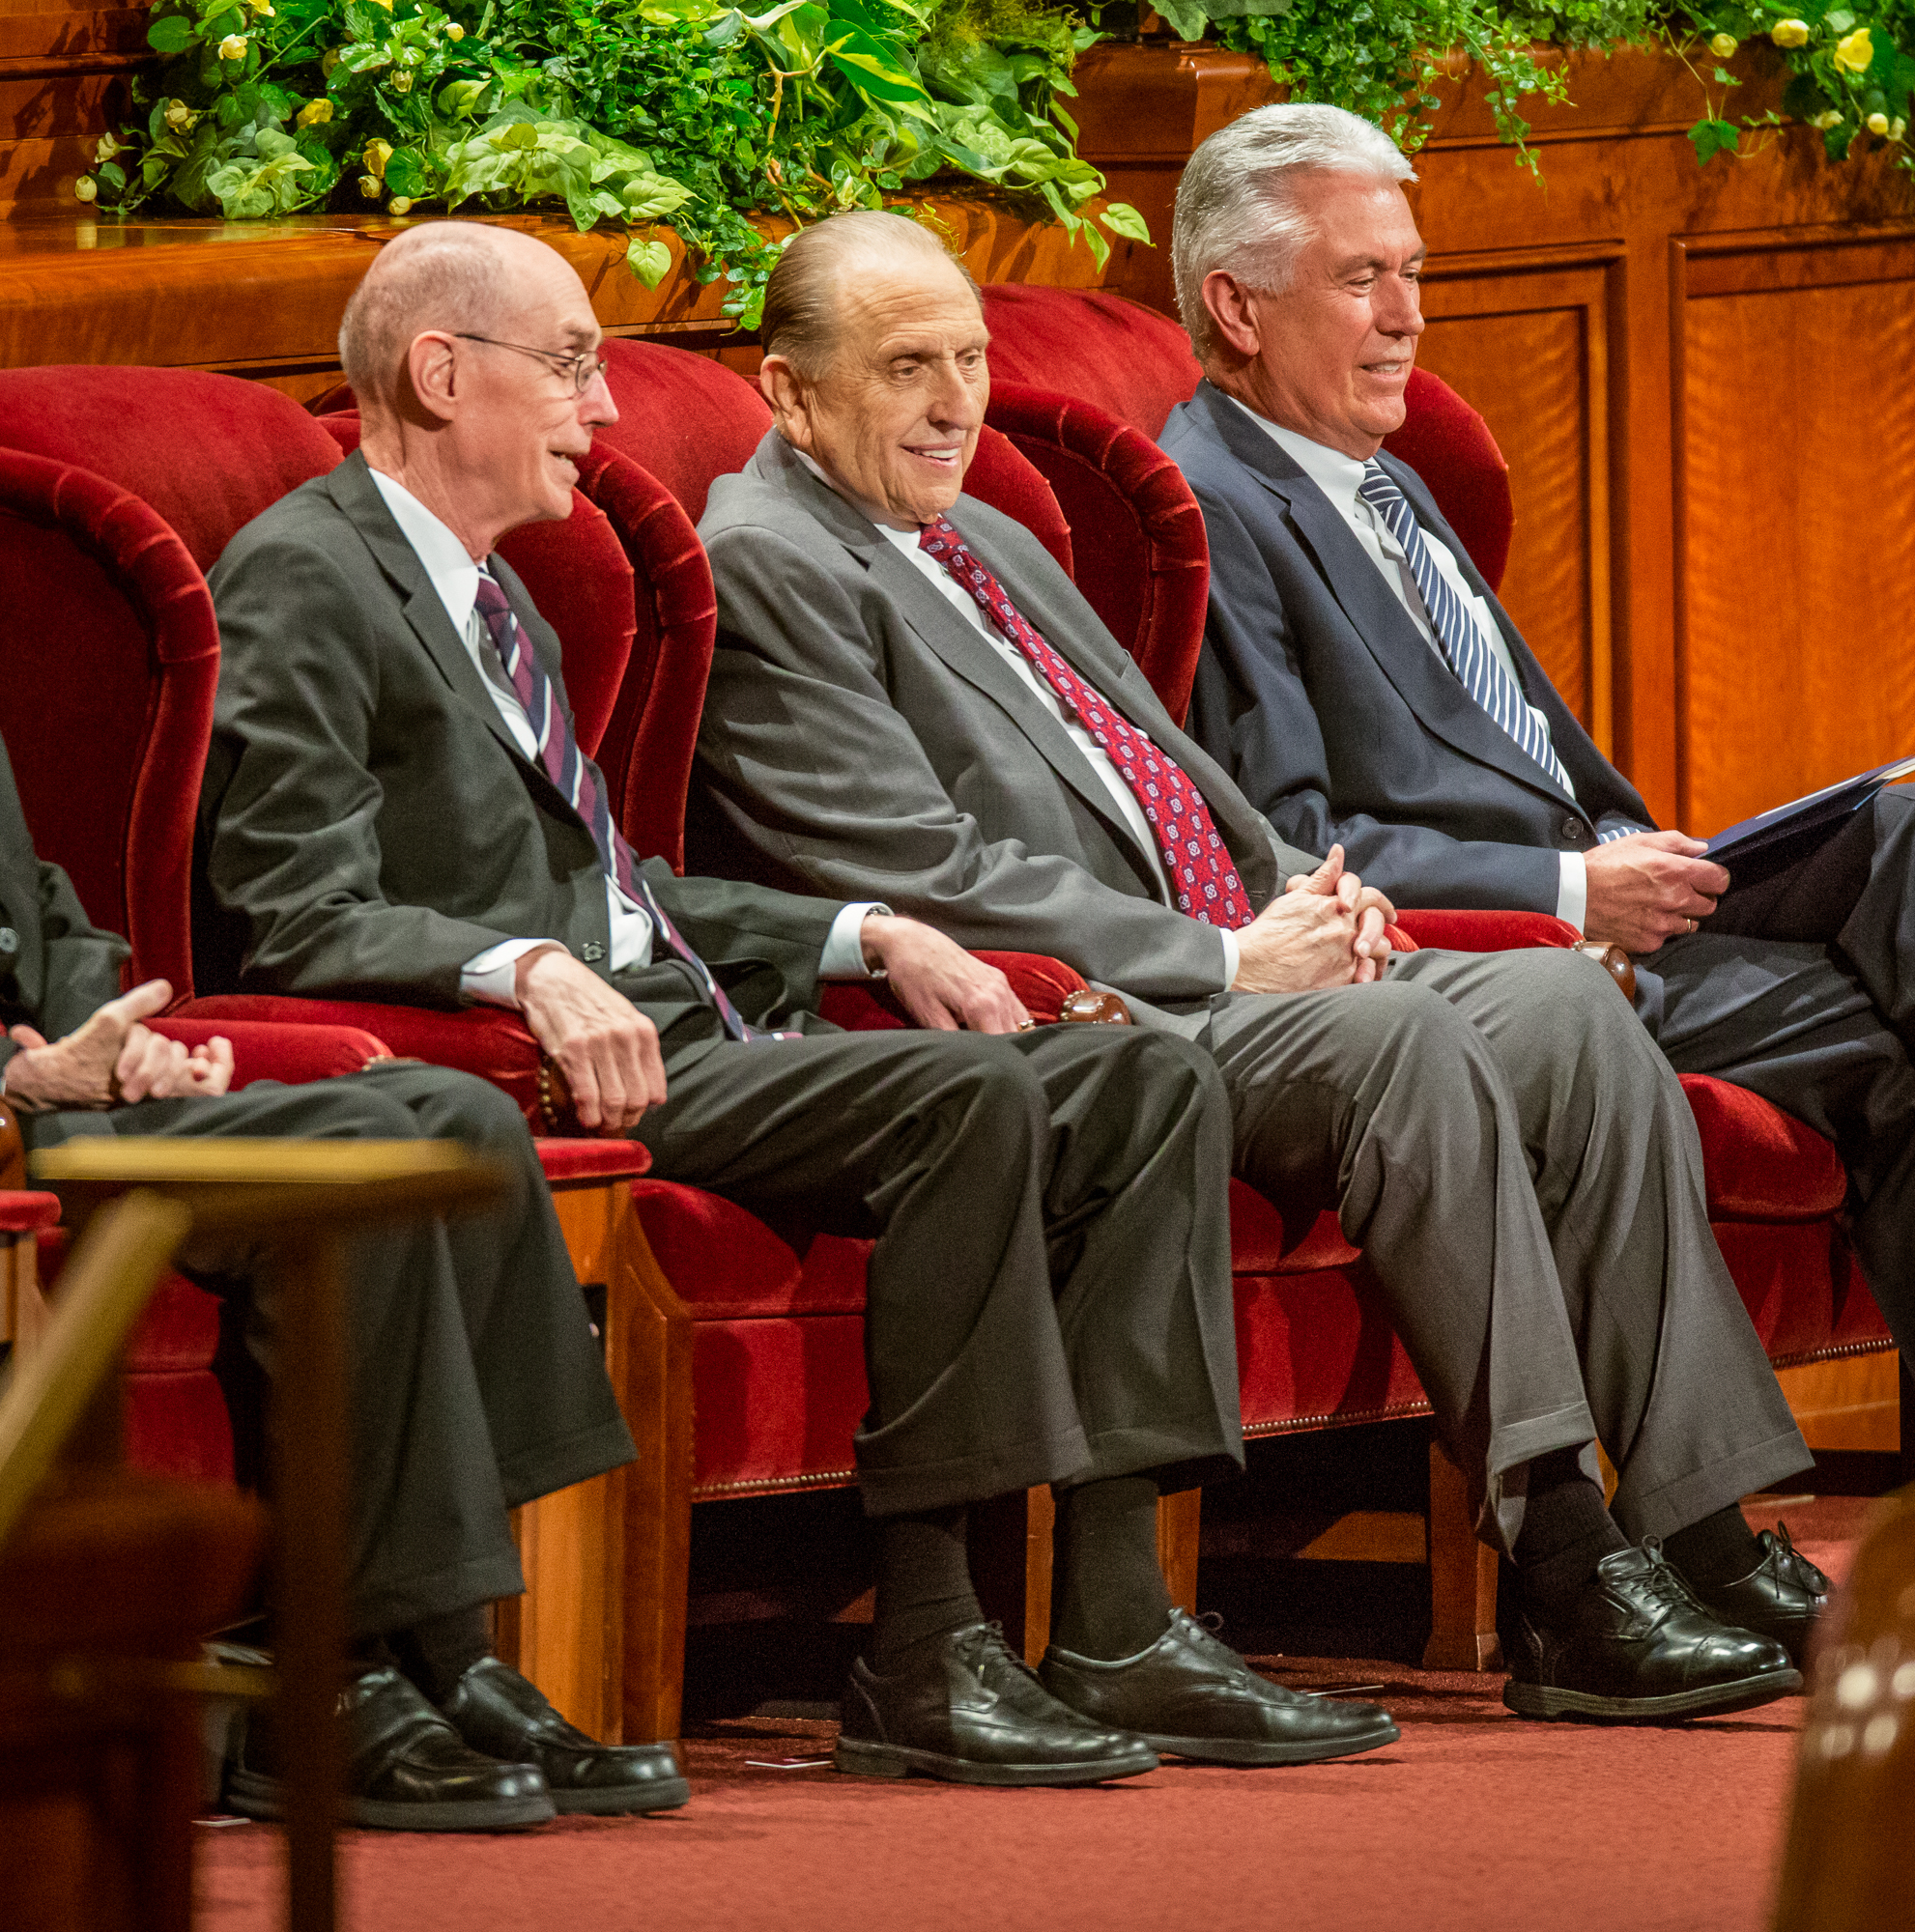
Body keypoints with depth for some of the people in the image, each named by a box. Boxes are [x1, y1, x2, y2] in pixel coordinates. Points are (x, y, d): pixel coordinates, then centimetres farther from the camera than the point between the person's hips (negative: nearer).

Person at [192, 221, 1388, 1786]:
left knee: (1150, 1085, -3)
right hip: (585, 1075, -10)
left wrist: (869, 937, 17)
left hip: (687, 1026, 10)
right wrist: (532, 971, -32)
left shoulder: (484, 587, 25)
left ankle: (1120, 1629, -13)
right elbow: (297, 916, -16)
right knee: (973, 1096, -29)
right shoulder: (301, 579, -6)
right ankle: (926, 1658, -27)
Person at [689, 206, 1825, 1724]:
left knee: (1566, 1006, -10)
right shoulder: (765, 567, -7)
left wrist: (1298, 896, 6)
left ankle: (1705, 1534, -15)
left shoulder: (987, 543, 24)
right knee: (1400, 1041, -30)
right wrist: (1224, 960, -15)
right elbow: (927, 881, -15)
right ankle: (1575, 1589, -33)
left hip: (1229, 967, 9)